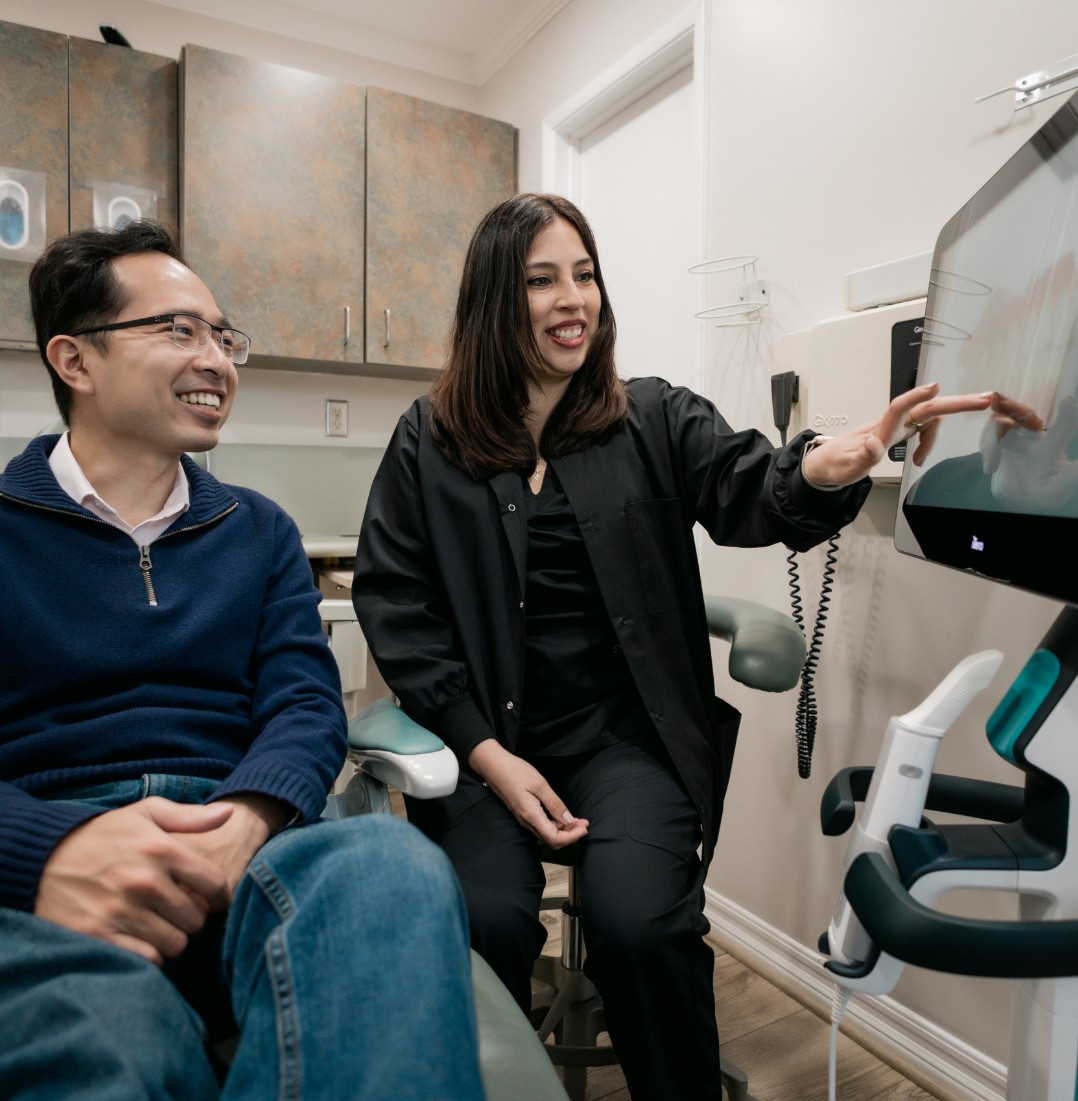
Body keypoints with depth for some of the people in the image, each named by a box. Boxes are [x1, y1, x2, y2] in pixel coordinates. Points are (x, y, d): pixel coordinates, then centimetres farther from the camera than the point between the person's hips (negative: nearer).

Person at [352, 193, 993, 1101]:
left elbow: (751, 492, -10)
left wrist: (826, 469, -36)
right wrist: (484, 752, -9)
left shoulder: (656, 422, 6)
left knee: (640, 922, -22)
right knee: (486, 920, -22)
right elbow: (394, 605, 1)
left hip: (624, 728, 0)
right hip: (484, 731, 1)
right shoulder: (429, 443, 4)